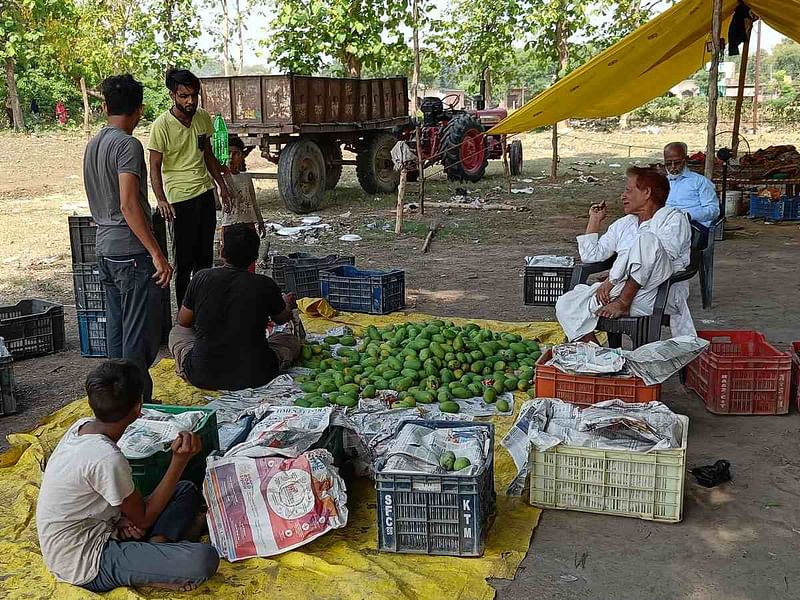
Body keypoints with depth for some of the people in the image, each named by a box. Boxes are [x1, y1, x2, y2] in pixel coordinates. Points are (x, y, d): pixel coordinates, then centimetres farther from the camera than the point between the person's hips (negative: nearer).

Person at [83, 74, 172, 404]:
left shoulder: (93, 144, 12)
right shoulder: (128, 145, -15)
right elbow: (128, 205, -24)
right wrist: (157, 254, -24)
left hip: (106, 251, 9)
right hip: (132, 253, -9)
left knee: (117, 331, 15)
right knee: (141, 336, -2)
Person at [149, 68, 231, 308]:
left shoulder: (203, 118, 3)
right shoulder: (162, 125, -15)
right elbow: (155, 166, -14)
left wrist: (222, 184, 17)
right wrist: (161, 200, -26)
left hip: (206, 193, 6)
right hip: (180, 199, -6)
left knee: (205, 257, 14)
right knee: (184, 261, 1)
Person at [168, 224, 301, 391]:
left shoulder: (202, 278, -7)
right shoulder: (265, 285, -9)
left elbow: (183, 321, 7)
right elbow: (282, 319, 12)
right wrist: (288, 304, 36)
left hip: (202, 377, 1)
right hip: (254, 377, 0)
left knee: (177, 331, 29)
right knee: (292, 340, 24)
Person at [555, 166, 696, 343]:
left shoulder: (673, 218, 3)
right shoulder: (623, 225, 25)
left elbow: (658, 258, -14)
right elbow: (591, 256, 22)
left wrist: (612, 280, -18)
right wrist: (594, 220, 19)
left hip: (659, 294, -6)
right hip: (620, 289, 6)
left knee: (646, 238, -31)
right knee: (566, 305, -14)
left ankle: (623, 303, -25)